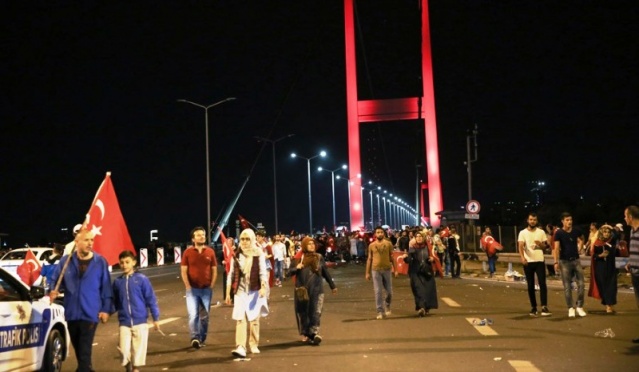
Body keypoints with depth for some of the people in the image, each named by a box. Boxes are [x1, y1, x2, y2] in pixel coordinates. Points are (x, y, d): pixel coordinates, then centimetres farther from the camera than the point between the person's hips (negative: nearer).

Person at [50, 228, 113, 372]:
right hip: (71, 312, 3)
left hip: (90, 313, -3)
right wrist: (54, 291, -12)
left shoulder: (100, 262, -5)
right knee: (77, 346, 19)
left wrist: (106, 309, -4)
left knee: (85, 349, -6)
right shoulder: (66, 260, -2)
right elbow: (55, 279, 10)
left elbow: (106, 287, -2)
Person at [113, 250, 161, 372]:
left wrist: (155, 318, -4)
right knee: (124, 350, 0)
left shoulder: (142, 279, -5)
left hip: (140, 321, -2)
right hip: (124, 323, 2)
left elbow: (151, 299, -4)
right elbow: (115, 302, 12)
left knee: (139, 349, 4)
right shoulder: (117, 282, 4)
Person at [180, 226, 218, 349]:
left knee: (204, 316, 8)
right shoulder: (187, 252, -1)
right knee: (193, 315, -12)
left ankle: (202, 339, 19)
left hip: (206, 289, 2)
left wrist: (212, 285, 0)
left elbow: (214, 270, 8)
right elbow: (183, 271, -1)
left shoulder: (210, 252, 4)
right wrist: (188, 287, -8)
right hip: (192, 289, -2)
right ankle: (194, 338, -9)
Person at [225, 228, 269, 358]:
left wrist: (263, 287, -23)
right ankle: (240, 347, -17)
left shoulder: (258, 254, -1)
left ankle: (254, 345, 23)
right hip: (240, 291, 1)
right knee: (240, 319, -11)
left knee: (253, 319, 8)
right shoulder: (237, 255, 6)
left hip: (254, 291, -1)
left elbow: (263, 272, -8)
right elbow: (231, 275, 9)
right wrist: (228, 293, 8)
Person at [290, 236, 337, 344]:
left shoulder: (319, 257, 6)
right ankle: (305, 333, 21)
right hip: (302, 289, 0)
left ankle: (315, 333, -15)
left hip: (317, 289, 0)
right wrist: (296, 268, -22)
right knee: (303, 312, 7)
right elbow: (291, 272, 0)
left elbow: (326, 272, 14)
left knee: (316, 312, -9)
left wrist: (333, 286, 17)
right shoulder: (299, 258, 1)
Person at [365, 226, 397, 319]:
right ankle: (380, 311, 5)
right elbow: (369, 259, 8)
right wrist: (367, 272, 6)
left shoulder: (388, 244, 2)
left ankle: (387, 305, 33)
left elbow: (392, 257, 6)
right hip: (376, 270, 0)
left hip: (387, 269, 0)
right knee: (378, 292, -1)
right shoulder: (371, 245, 3)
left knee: (389, 291, 6)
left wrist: (395, 269, 1)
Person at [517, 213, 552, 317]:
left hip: (539, 261, 1)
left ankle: (544, 308, -12)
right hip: (528, 262, -1)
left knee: (542, 284, -10)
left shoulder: (541, 232, 6)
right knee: (530, 286, 5)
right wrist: (522, 257, -31)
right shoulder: (522, 233, 0)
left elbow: (545, 246, 11)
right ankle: (533, 307, 15)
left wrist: (540, 244, -13)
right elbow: (520, 246, -13)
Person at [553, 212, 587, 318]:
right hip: (565, 261, -3)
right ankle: (571, 308, 7)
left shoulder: (576, 231, 3)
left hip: (576, 260, 3)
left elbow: (581, 239, 27)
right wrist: (556, 262, -26)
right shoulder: (559, 233, -9)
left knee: (581, 284, 0)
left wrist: (579, 248, 12)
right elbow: (556, 248, -17)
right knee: (567, 286, 1)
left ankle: (579, 306, 12)